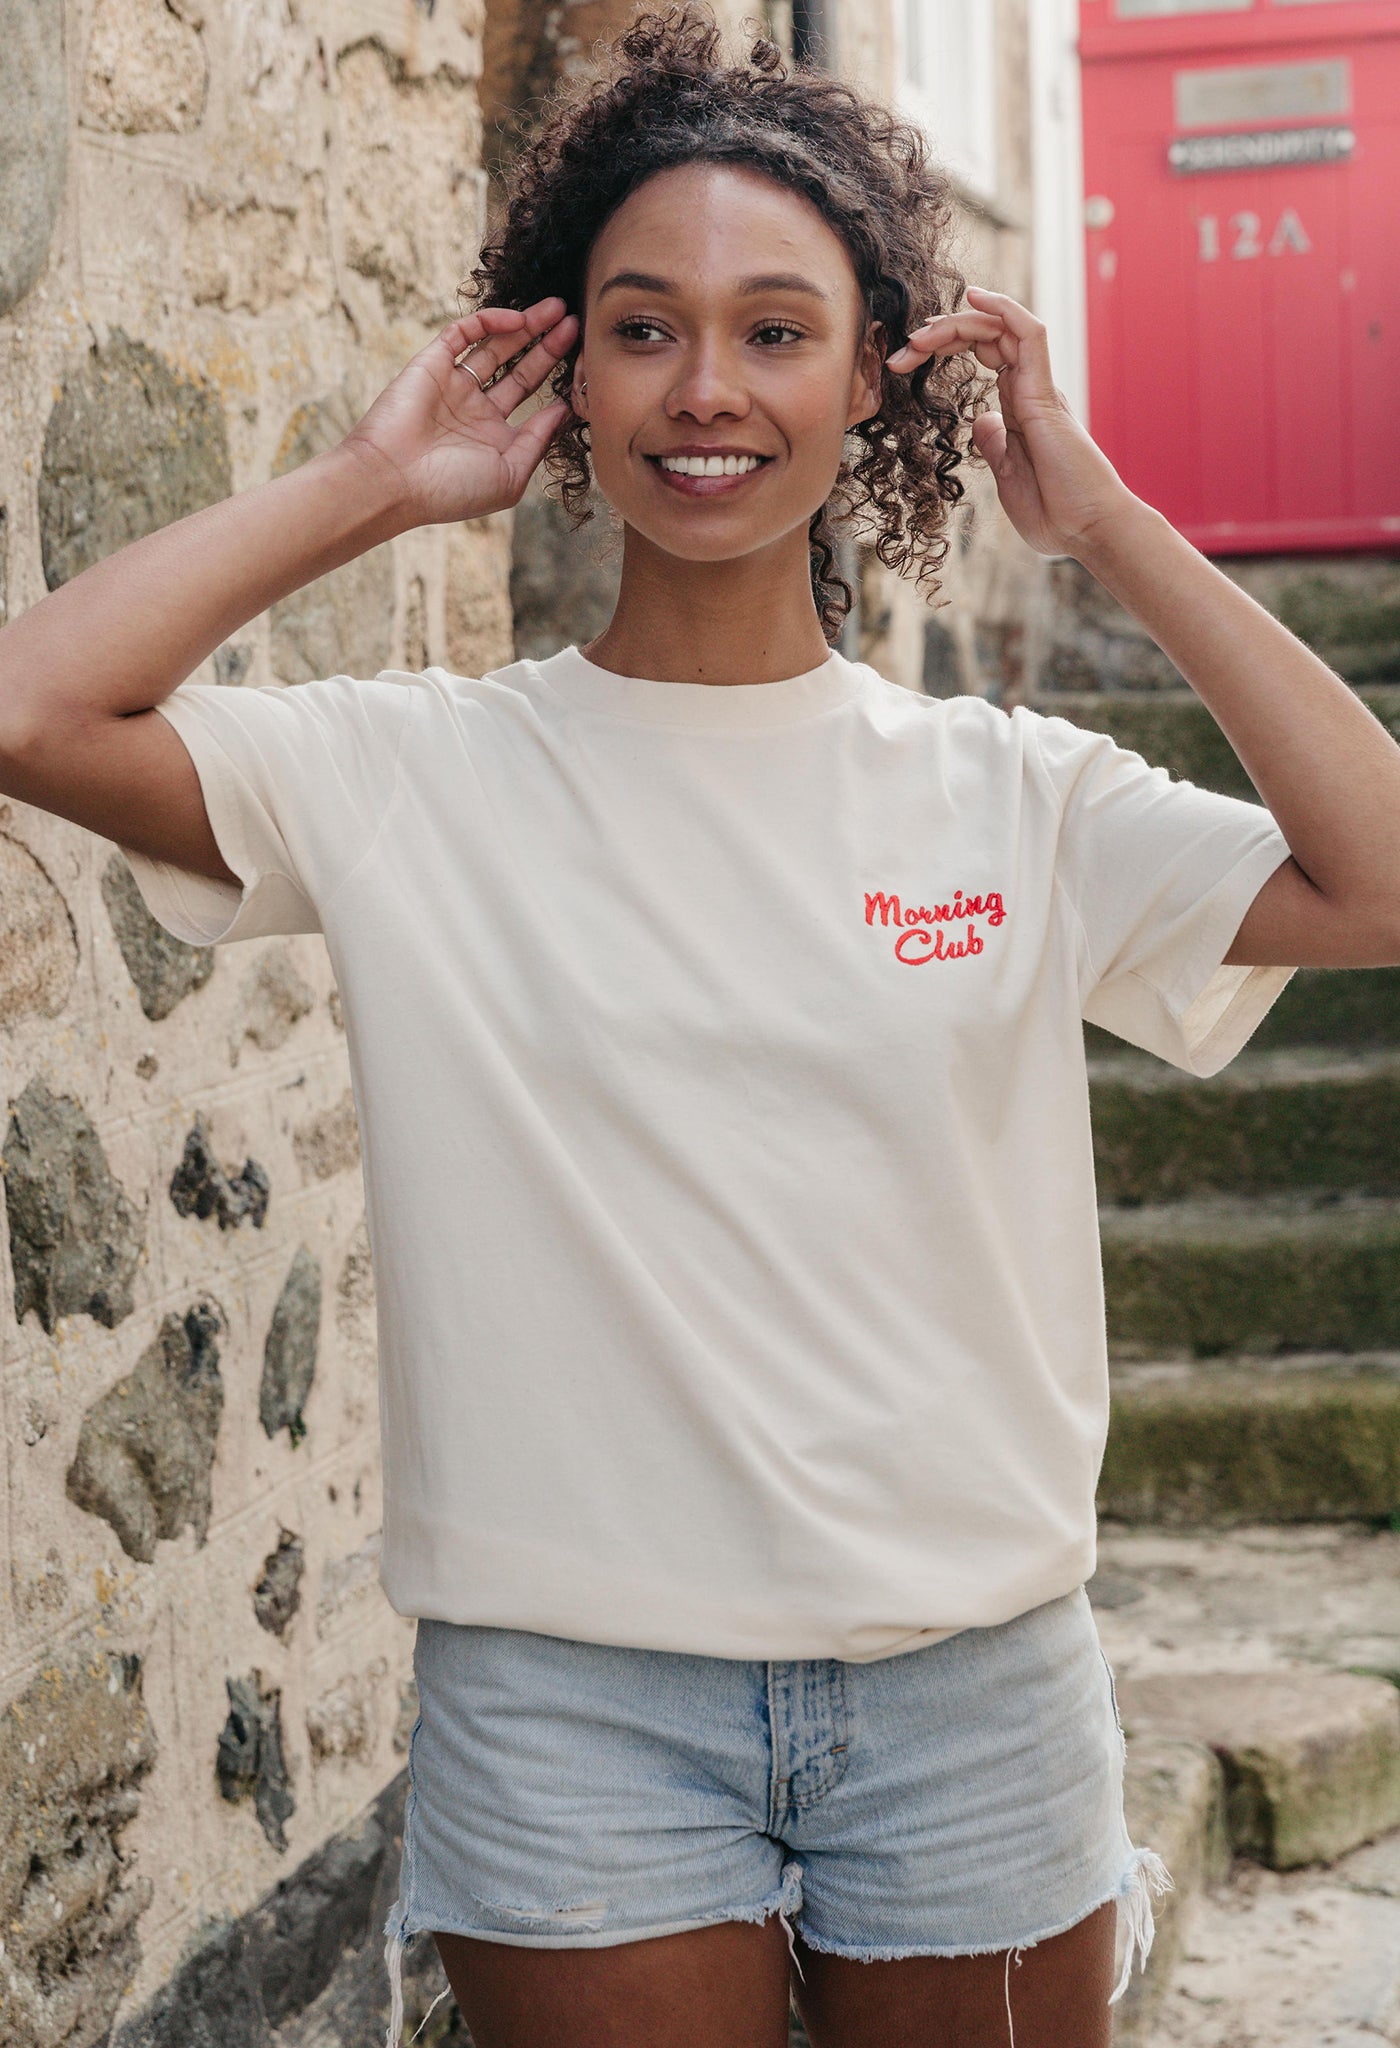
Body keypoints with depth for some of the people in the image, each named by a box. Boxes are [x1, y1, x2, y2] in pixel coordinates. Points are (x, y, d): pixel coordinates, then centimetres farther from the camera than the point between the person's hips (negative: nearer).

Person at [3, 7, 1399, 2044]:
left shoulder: (1011, 796, 1)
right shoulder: (420, 779, -3)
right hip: (572, 1702, -1)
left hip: (972, 1685, 2)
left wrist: (1110, 525, -6)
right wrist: (372, 483, -6)